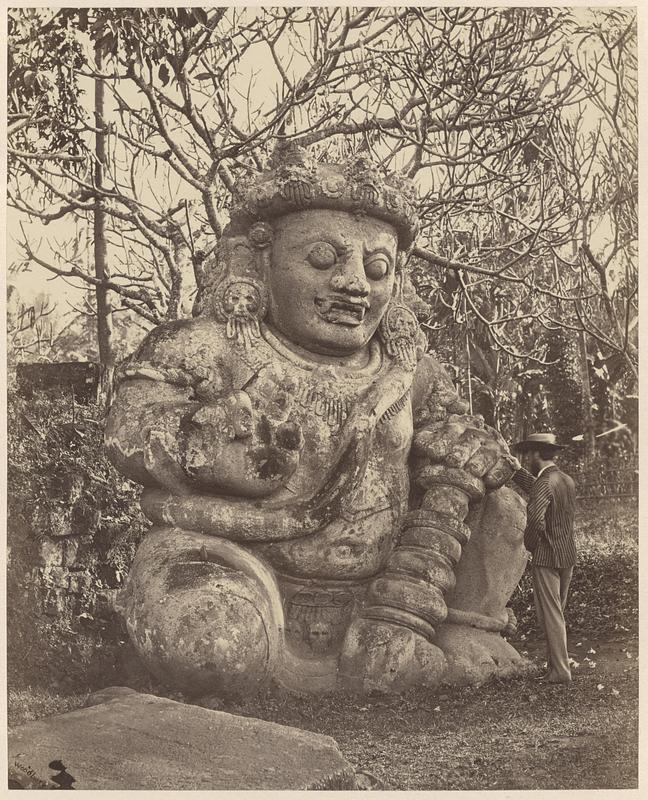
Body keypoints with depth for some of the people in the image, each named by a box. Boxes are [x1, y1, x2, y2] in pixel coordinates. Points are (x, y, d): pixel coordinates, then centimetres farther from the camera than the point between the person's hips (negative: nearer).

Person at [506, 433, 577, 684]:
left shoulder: (545, 483, -17)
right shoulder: (567, 481, 10)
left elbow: (535, 516, -33)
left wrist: (530, 543, -16)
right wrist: (518, 471, 29)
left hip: (546, 557, -9)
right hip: (568, 555, 9)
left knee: (550, 616, -2)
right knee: (557, 614, 16)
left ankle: (560, 671, 0)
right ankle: (556, 666, 22)